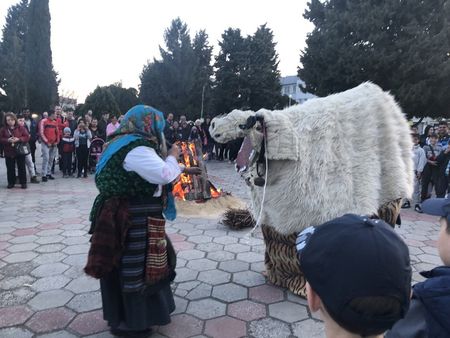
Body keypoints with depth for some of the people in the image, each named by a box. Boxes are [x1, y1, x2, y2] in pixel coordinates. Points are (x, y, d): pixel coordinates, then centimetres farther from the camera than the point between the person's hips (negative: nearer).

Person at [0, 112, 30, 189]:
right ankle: (11, 182, 20)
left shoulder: (21, 128, -1)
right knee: (10, 168, 8)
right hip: (8, 152, 2)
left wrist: (18, 139, -19)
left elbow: (27, 137, -4)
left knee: (21, 168, 3)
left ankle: (23, 182, 11)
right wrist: (8, 140, -16)